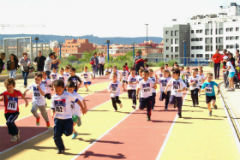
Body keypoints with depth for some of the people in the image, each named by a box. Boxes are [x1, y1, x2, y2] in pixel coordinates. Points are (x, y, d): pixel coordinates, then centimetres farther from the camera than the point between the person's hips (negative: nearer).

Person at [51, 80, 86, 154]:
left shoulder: (68, 95, -9)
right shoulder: (54, 97, 4)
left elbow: (77, 100, -4)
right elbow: (53, 108, 12)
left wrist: (83, 108, -2)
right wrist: (53, 114, -6)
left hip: (67, 118, -3)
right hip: (58, 118, 3)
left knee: (68, 133, -13)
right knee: (56, 135, -2)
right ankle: (61, 149, 16)